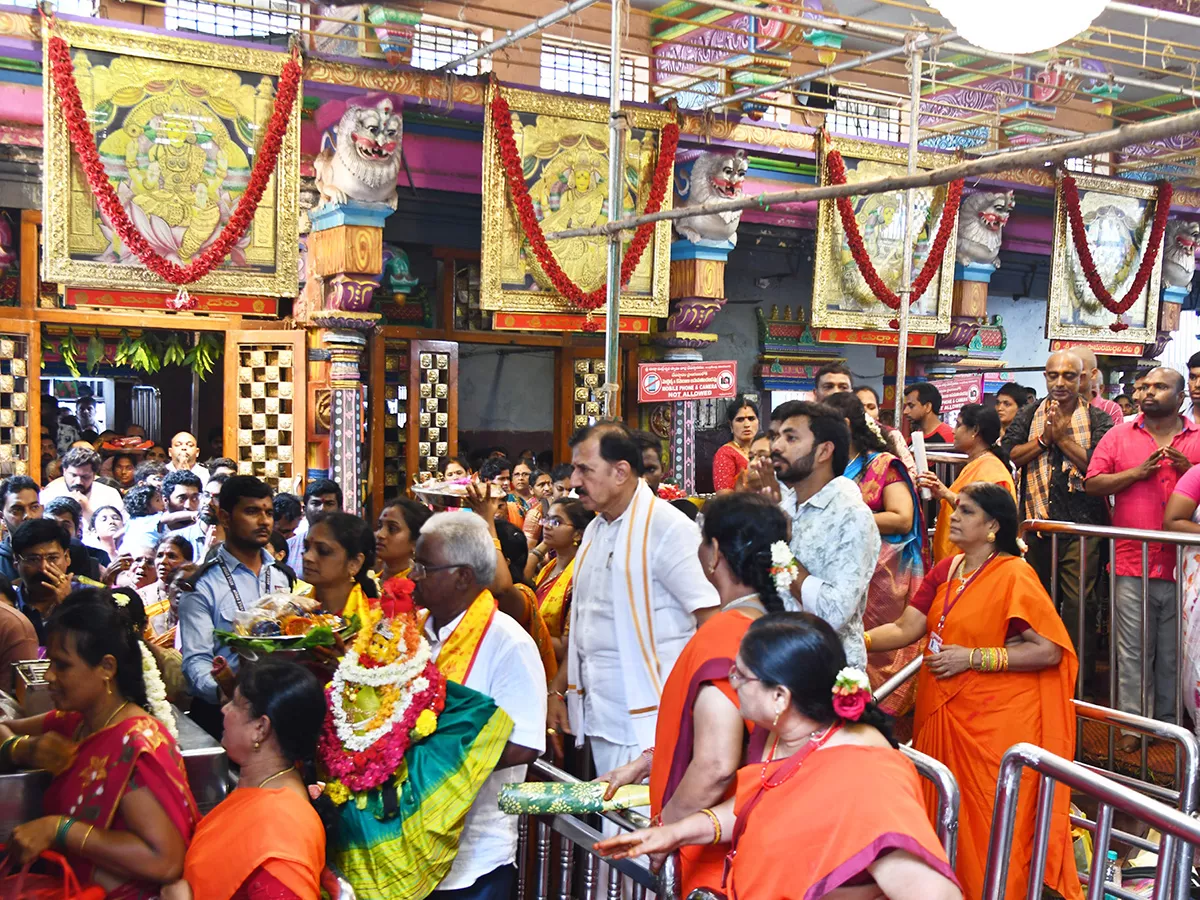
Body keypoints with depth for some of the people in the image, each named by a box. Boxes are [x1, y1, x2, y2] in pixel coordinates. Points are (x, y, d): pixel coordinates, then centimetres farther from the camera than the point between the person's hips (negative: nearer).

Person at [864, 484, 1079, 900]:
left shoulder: (1014, 576, -14)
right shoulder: (946, 570, 7)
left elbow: (1048, 650, -19)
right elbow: (905, 628, 3)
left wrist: (972, 658, -19)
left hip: (995, 721, -7)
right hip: (943, 711, 7)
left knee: (989, 824, 4)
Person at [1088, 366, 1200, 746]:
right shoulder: (1119, 436, 6)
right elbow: (1092, 483, 1)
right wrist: (1137, 472, -11)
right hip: (1132, 563, 0)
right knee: (1133, 652, 4)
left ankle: (1168, 721, 23)